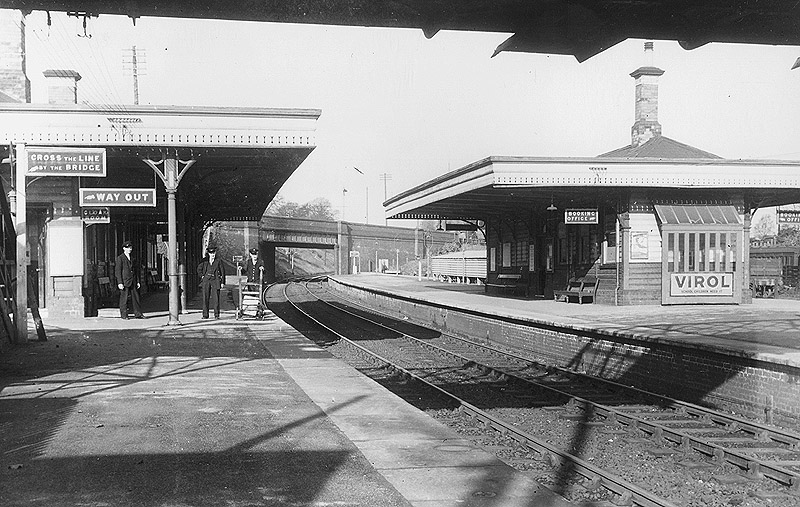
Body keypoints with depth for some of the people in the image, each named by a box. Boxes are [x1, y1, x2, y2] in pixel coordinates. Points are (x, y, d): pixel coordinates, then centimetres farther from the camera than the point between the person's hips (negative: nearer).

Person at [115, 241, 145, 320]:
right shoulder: (120, 258, -3)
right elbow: (117, 271, -8)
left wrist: (137, 282, 14)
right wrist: (119, 283, -14)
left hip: (133, 282, 6)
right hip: (124, 282, -6)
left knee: (135, 297, 5)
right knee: (124, 298, -2)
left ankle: (138, 314, 8)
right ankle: (124, 315, 6)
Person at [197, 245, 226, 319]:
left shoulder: (218, 261, 2)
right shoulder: (205, 260, 6)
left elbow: (222, 271, 5)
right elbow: (199, 269, 18)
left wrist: (222, 282, 2)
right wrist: (202, 276, 6)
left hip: (215, 281, -2)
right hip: (206, 280, 2)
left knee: (215, 298, -5)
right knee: (205, 298, 1)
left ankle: (216, 314, 1)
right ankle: (205, 315, 7)